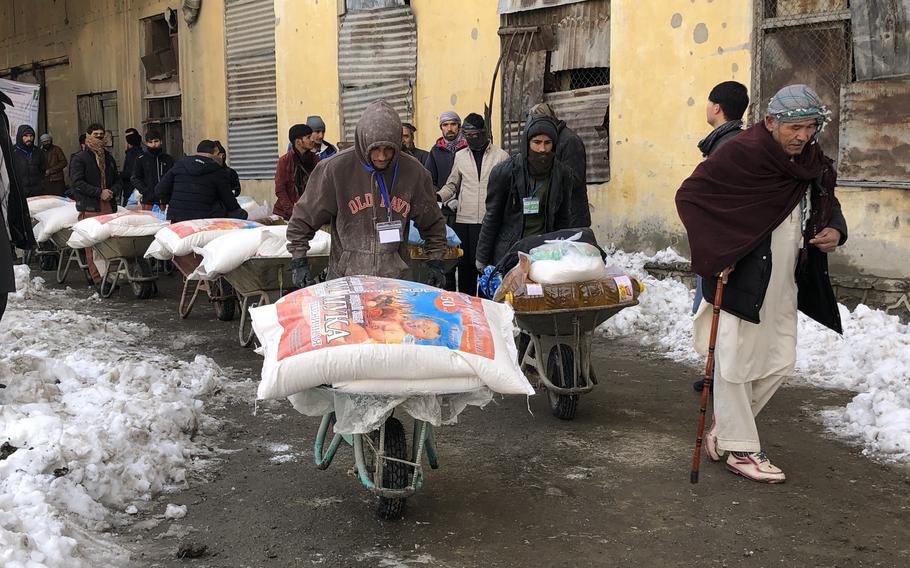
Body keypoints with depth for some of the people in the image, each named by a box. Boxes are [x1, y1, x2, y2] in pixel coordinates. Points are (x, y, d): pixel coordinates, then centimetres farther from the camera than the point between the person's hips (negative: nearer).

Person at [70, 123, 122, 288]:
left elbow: (118, 180, 24)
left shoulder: (109, 158, 22)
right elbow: (78, 182, -7)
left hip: (109, 206, 5)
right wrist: (99, 192, -12)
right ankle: (98, 279, -9)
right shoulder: (79, 159, 3)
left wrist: (112, 191, 2)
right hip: (90, 208, -5)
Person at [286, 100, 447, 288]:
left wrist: (435, 262, 9)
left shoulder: (413, 172, -1)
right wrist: (298, 261, -1)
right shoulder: (336, 168, -8)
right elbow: (304, 218, 2)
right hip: (346, 276, -1)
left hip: (396, 274, 2)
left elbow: (432, 223, 13)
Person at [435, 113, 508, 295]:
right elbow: (451, 184, 20)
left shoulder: (501, 156, 4)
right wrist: (438, 196, 1)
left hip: (490, 220, -3)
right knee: (465, 265, 5)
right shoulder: (460, 156, 13)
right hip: (464, 220, 3)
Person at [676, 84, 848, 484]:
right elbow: (689, 195, -11)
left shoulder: (812, 163, 6)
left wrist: (835, 231, -1)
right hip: (742, 280, -8)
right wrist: (718, 250, -15)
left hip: (784, 283, 8)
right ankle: (739, 449, 14)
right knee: (736, 362, 0)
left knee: (781, 363, 12)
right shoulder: (742, 152, -14)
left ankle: (724, 427, 29)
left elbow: (828, 205, 22)